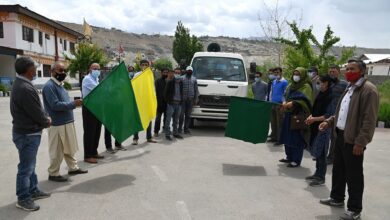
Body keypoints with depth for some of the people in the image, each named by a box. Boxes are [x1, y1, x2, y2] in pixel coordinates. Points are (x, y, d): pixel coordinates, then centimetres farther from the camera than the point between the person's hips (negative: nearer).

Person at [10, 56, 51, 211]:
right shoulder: (25, 88, -26)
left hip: (26, 131, 11)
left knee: (30, 165, 21)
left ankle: (33, 190, 35)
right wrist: (47, 122, -2)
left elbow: (36, 108, 13)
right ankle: (23, 199, 15)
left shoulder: (20, 83, 8)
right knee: (26, 167, 2)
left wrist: (45, 118, 2)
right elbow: (37, 113, -21)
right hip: (27, 134, -11)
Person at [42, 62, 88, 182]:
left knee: (69, 148, 19)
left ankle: (73, 168, 31)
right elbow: (55, 105, -23)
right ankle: (53, 173, 14)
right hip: (57, 124, -9)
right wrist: (73, 104, -23)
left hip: (67, 122, 9)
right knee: (57, 151, 2)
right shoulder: (49, 86, -15)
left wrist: (74, 103, 5)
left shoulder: (60, 85, 15)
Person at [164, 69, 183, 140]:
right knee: (168, 119, -3)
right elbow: (166, 92, -5)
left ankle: (175, 133, 24)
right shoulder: (170, 82, -8)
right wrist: (167, 100, -5)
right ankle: (167, 134, 2)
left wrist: (181, 100, 10)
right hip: (171, 103, -5)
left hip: (178, 103, 5)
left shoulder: (180, 82, 8)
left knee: (176, 119, 14)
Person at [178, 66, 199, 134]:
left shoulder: (194, 79, 12)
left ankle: (186, 129, 14)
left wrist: (195, 99, 7)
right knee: (181, 114, -4)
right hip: (183, 99, -2)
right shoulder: (182, 78, 3)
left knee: (188, 115, 7)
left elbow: (196, 90, 12)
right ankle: (180, 128, 6)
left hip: (190, 100, 3)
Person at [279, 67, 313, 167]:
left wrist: (292, 103, -30)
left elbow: (304, 100, -20)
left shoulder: (306, 87, -7)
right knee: (287, 137, 11)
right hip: (289, 115, 7)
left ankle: (296, 160, 3)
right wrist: (285, 103, -5)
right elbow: (287, 97, 16)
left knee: (297, 139, -4)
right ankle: (289, 157, 23)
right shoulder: (291, 86, 16)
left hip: (299, 116, -7)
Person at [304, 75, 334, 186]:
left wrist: (314, 119, -17)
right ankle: (318, 174, 28)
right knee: (316, 151, 15)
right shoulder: (320, 95, 9)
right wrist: (311, 116, -1)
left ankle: (321, 178, 10)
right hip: (316, 127, 8)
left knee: (320, 153, -1)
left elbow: (329, 115, -18)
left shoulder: (330, 97, -15)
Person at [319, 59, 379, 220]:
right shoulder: (349, 88, 16)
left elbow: (369, 119, -20)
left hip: (353, 140, -9)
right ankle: (337, 198, 35)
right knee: (338, 169, 19)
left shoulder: (368, 89, -15)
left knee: (353, 175, 2)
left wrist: (361, 142, -22)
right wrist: (329, 122, 10)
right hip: (340, 136, 9)